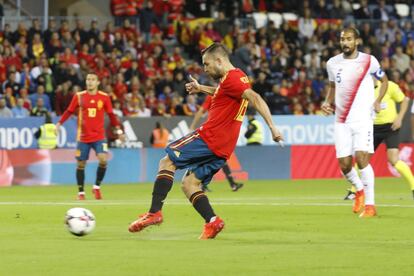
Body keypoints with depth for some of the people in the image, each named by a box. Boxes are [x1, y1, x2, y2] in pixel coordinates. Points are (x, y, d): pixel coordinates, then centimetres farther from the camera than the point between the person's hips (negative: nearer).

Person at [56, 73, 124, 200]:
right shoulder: (79, 96, 0)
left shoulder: (104, 97, 1)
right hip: (83, 137, 0)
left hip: (99, 136, 0)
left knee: (103, 160, -19)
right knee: (81, 164, 3)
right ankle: (81, 192, 18)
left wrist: (118, 129, 4)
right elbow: (69, 111, 7)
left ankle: (97, 187, 1)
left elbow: (111, 115, 8)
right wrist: (59, 123, -2)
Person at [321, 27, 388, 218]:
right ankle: (359, 190, 31)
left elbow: (384, 80, 13)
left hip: (363, 118, -3)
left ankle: (370, 205, -11)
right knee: (344, 164, 0)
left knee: (361, 158, -18)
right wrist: (328, 103, 4)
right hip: (341, 121, 3)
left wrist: (378, 101, -2)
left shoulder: (369, 61, -2)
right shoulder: (332, 63, 6)